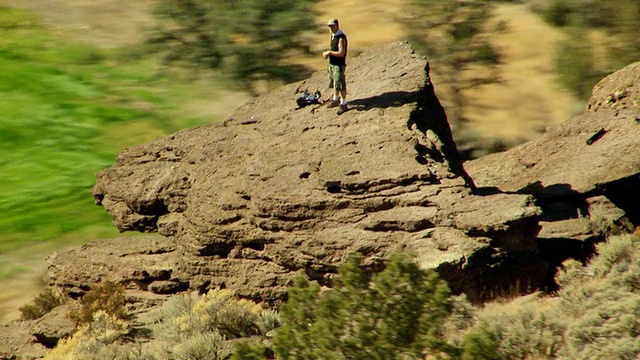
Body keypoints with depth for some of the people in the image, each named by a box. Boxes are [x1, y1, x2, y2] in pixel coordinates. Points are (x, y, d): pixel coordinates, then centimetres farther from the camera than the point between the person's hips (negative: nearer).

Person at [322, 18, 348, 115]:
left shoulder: (341, 38, -21)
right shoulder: (333, 35, 9)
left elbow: (341, 53, -25)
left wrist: (330, 52, -18)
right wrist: (327, 54, 2)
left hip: (339, 65, -10)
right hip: (332, 63, 10)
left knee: (340, 85, -3)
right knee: (334, 84, 21)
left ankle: (343, 104, 6)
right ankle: (335, 100, 38)